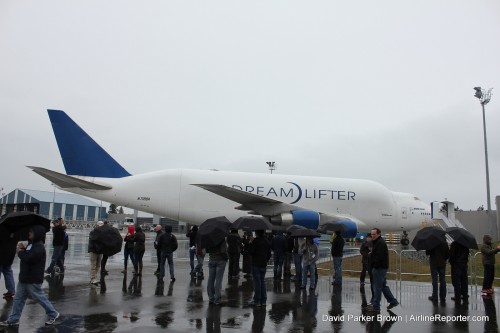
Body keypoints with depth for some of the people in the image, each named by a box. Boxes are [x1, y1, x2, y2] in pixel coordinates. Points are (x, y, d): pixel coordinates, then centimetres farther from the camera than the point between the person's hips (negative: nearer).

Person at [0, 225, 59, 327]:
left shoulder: (39, 247, -22)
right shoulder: (31, 243, 12)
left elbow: (27, 258, -32)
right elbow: (26, 255, 14)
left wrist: (20, 252, -13)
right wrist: (22, 249, -5)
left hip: (33, 280, -10)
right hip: (24, 278, 10)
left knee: (40, 298, 2)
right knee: (18, 299, 13)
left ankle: (53, 314, 16)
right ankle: (13, 319, 23)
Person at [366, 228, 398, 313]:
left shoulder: (381, 243, -17)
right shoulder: (377, 242, 17)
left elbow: (379, 257, -24)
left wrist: (374, 266, -19)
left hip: (380, 268, -11)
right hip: (380, 268, 11)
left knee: (377, 287, -4)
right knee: (383, 286, 18)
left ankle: (376, 306, 2)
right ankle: (393, 301, 26)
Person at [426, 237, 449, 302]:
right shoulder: (445, 243, -4)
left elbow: (427, 253, -10)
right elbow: (448, 254, 0)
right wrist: (444, 259, 15)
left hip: (434, 264, -3)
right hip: (442, 264, 3)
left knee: (434, 280, 4)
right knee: (442, 281, 10)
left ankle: (435, 297, 8)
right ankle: (443, 297, 15)